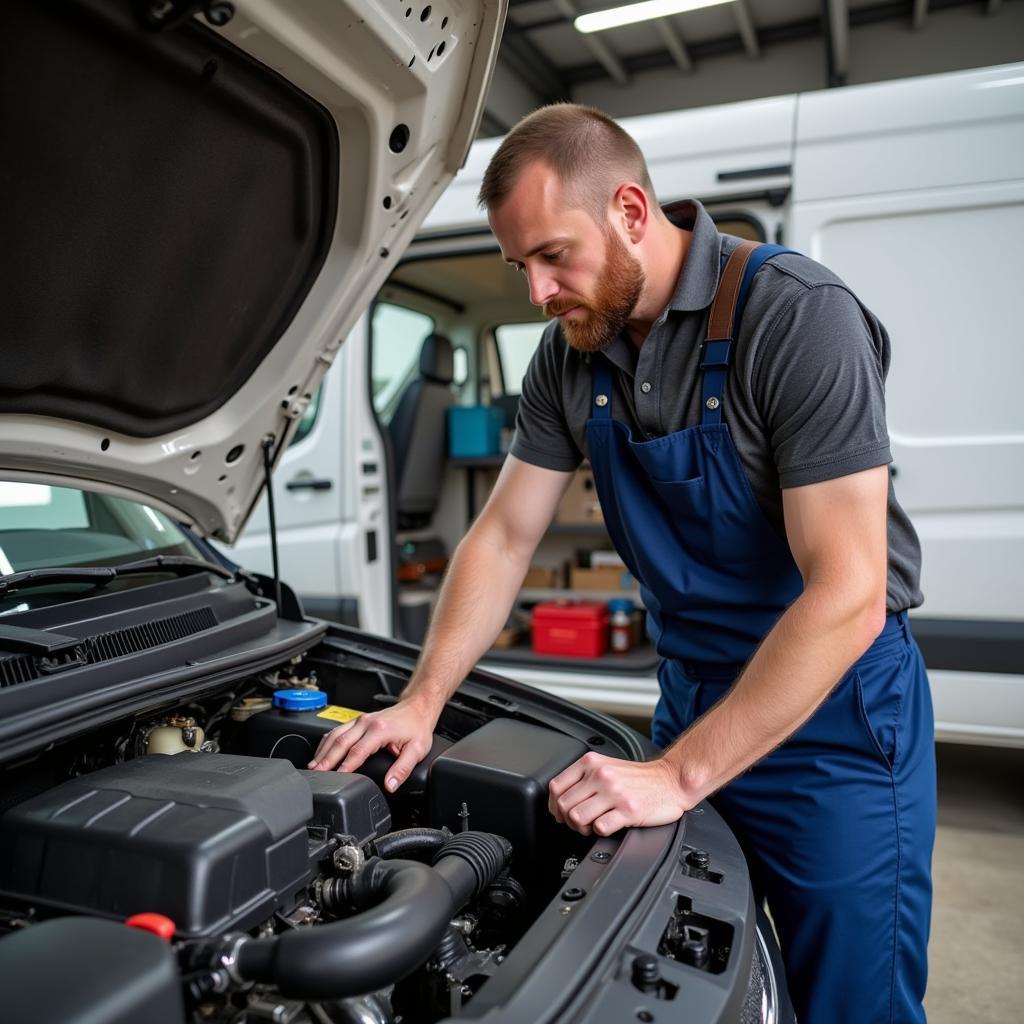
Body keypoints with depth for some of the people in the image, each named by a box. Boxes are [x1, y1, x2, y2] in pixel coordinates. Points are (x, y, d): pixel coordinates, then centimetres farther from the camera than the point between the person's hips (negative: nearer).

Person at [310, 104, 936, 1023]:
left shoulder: (799, 318, -22)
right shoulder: (573, 353, -2)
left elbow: (846, 596, -26)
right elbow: (503, 538, 2)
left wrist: (678, 775, -24)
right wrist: (422, 703, -5)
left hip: (836, 714, -5)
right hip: (695, 694, 6)